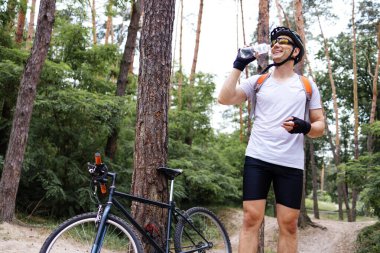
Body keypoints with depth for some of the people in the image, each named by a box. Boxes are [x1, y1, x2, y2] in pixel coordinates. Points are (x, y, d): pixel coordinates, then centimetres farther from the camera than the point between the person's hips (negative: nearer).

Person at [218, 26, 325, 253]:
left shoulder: (307, 85, 11)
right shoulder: (257, 81, 10)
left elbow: (320, 126, 9)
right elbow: (225, 98, -2)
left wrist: (305, 127, -14)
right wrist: (239, 65, -3)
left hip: (291, 164, 1)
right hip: (257, 159, 0)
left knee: (289, 225, 2)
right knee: (251, 219, -5)